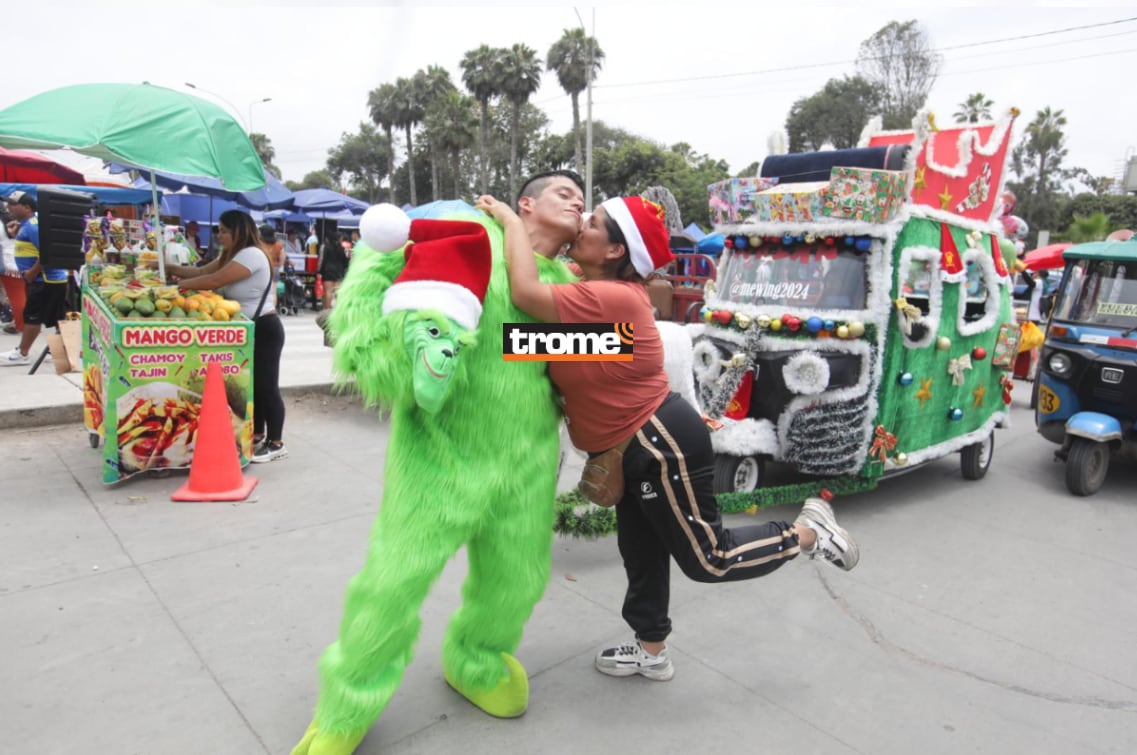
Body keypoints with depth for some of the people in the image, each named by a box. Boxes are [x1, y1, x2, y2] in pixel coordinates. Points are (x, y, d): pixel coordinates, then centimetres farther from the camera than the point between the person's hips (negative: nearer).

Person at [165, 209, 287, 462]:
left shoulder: (252, 254, -18)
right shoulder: (231, 255, 16)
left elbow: (214, 281, -23)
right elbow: (202, 271, 11)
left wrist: (176, 285, -13)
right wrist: (170, 268, 2)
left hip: (264, 330, -10)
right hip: (246, 330, 10)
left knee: (266, 387, -4)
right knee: (252, 385, 16)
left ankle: (276, 444, 3)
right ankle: (257, 436, 28)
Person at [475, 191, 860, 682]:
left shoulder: (611, 298, -28)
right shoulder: (595, 290, 3)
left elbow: (525, 294, -35)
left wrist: (511, 223, -22)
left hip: (663, 445, -10)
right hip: (631, 448, 10)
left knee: (709, 560, 5)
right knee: (640, 554, 22)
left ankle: (808, 532, 24)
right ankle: (651, 653, 40)